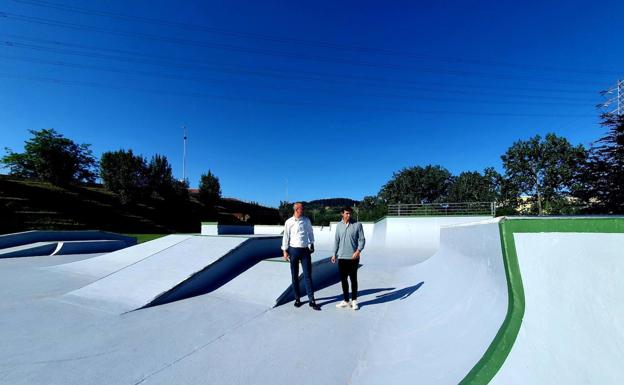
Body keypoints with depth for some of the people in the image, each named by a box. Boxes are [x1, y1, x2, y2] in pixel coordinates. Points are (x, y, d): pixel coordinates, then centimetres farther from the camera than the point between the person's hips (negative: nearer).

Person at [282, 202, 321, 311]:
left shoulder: (306, 220, 3)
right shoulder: (289, 222, -3)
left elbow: (310, 232, 14)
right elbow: (286, 236, 0)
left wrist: (312, 244, 14)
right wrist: (285, 251, -2)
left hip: (305, 250, 1)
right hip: (293, 250, -1)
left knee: (308, 275, 0)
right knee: (294, 276, 9)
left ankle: (311, 300, 6)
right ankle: (297, 298, 23)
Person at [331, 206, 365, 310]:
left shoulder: (357, 225, -5)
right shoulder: (339, 225, 6)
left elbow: (362, 239, -4)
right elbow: (336, 240, 11)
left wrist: (358, 250, -18)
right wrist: (334, 254, 9)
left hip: (353, 257, -3)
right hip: (341, 257, 4)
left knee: (353, 279, 7)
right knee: (343, 279, 10)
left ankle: (354, 301, 22)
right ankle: (346, 300, 25)